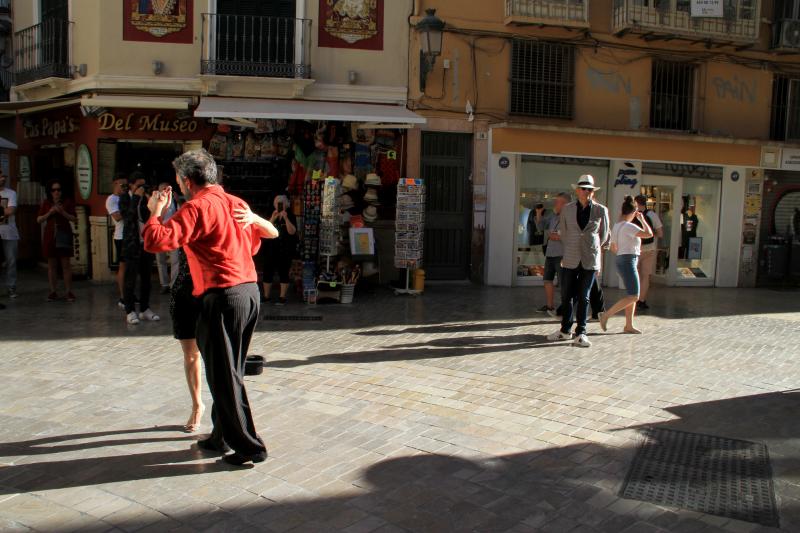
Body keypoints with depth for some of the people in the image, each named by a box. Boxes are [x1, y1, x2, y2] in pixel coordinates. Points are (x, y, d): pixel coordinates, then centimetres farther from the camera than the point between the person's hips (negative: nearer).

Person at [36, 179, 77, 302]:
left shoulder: (67, 202, 3)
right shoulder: (46, 203, 9)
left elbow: (74, 218, 1)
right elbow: (38, 220, 7)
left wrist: (63, 212, -15)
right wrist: (49, 213, -9)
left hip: (64, 235, -2)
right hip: (50, 236, 2)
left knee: (65, 264, -3)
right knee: (51, 265, 4)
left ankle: (69, 292, 0)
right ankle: (53, 292, 10)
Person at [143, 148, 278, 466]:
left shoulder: (196, 207, -9)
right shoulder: (236, 204, 14)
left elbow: (155, 241, -18)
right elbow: (271, 233, 26)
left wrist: (155, 212, 0)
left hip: (222, 297, -8)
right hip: (250, 291, 8)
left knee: (224, 375, 2)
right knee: (230, 371, 18)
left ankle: (248, 446, 8)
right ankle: (221, 437, 29)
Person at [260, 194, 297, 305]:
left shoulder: (290, 216, 1)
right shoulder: (270, 216, 8)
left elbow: (292, 232, -11)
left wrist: (286, 218, -20)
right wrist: (272, 219, -15)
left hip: (284, 251, -3)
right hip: (270, 250, 3)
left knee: (283, 273, -3)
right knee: (267, 273, 4)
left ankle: (282, 297, 1)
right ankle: (266, 296, 12)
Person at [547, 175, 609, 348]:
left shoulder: (601, 210, 0)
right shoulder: (567, 209, 3)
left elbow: (604, 235, 14)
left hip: (590, 260, -1)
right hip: (570, 259, 1)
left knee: (583, 297, 3)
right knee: (566, 296, 5)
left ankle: (580, 333, 11)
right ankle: (565, 330, 19)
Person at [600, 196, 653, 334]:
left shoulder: (616, 226, 11)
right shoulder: (628, 226, -16)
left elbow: (613, 248, 17)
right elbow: (649, 234, -23)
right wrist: (642, 219, -9)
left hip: (621, 260, 10)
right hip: (628, 262, -10)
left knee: (632, 295, 13)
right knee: (633, 296, -9)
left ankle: (629, 325, 15)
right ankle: (606, 315, -11)